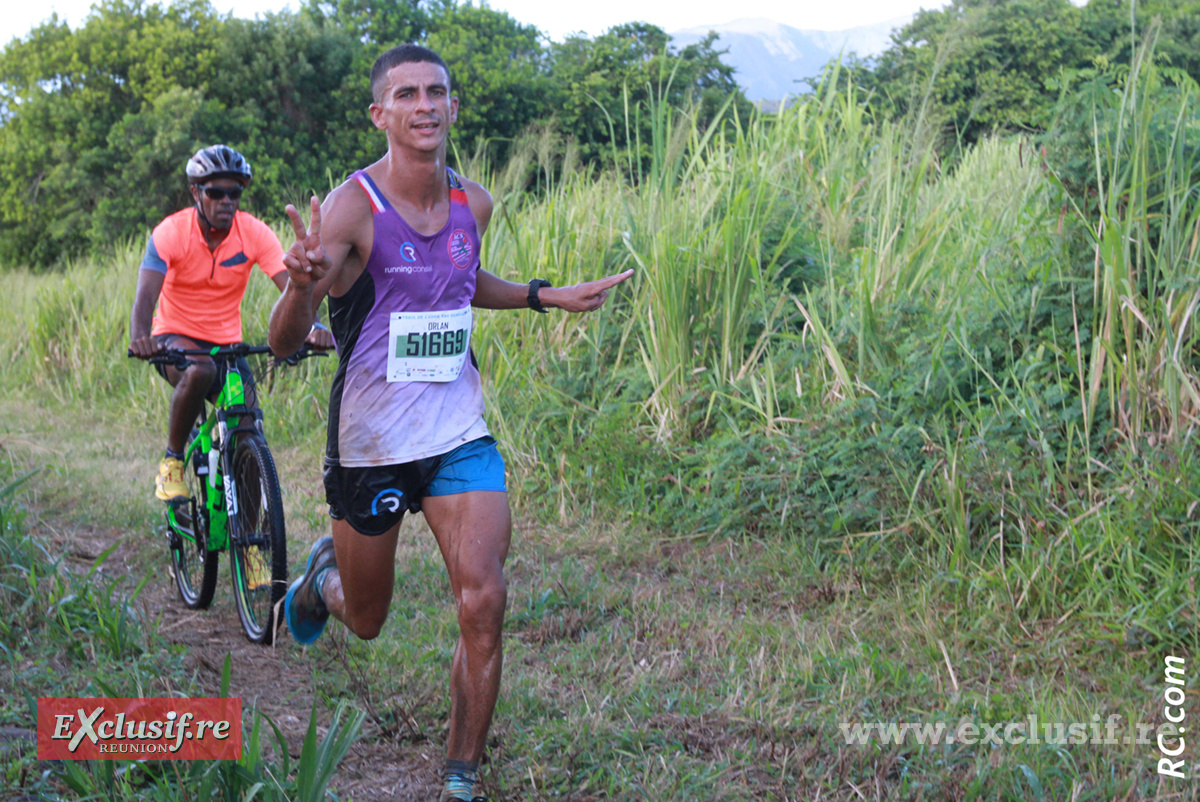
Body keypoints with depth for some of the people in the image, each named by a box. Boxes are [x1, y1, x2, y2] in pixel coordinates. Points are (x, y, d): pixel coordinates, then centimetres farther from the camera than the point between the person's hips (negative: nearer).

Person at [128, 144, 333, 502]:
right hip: (176, 336, -3)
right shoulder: (170, 233, -17)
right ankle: (172, 461, -15)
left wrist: (312, 327, -43)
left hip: (227, 343, 3)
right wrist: (140, 337, -50)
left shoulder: (255, 233, -12)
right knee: (200, 370, -37)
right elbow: (146, 295, -28)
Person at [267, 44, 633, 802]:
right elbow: (284, 341, -22)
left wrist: (548, 296, 10)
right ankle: (327, 571, 52)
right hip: (371, 445, -3)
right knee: (366, 622, 15)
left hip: (461, 435, 3)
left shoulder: (473, 203, 0)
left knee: (484, 603, -14)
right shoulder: (352, 208, -17)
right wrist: (303, 283, -44)